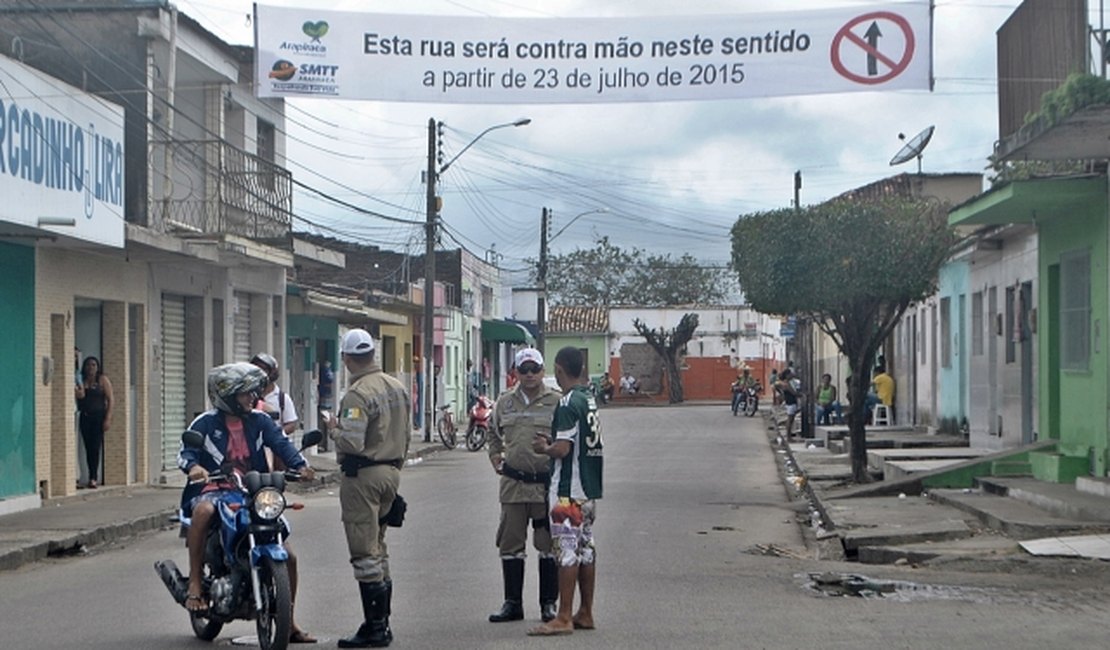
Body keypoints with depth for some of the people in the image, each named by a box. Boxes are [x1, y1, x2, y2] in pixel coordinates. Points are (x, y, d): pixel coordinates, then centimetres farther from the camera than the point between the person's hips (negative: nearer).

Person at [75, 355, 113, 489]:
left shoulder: (103, 380, 2)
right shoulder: (81, 381, 12)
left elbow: (110, 400, -3)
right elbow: (79, 400, 12)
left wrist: (108, 418, -11)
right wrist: (78, 394, -12)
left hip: (98, 416, -4)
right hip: (85, 417, 4)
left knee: (96, 447, -10)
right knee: (88, 447, 2)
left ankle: (93, 478, -11)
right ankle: (93, 477, 7)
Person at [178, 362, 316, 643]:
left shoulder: (259, 420, 9)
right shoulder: (206, 423, -1)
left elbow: (281, 443, -3)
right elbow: (186, 451, -11)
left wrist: (300, 465, -23)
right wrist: (193, 467, -35)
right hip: (214, 490, -4)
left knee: (287, 557, -2)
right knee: (203, 511, -42)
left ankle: (288, 622, 15)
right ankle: (195, 583, -31)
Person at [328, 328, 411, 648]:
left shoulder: (358, 394, -18)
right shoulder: (398, 388, 10)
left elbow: (351, 443, -24)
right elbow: (407, 434, 15)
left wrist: (334, 429, -4)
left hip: (363, 476, -9)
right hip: (391, 472, 9)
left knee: (365, 553, -4)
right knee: (378, 549, 17)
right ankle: (382, 622, 22)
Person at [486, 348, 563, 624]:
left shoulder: (556, 401, -2)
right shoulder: (505, 402, 10)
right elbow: (494, 432, 27)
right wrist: (495, 454, 15)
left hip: (546, 483, -4)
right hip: (513, 482, 4)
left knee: (548, 545, 4)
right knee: (510, 544, 7)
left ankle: (549, 603, 13)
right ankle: (512, 603, 16)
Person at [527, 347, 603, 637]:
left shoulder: (568, 404, -16)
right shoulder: (590, 400, 12)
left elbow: (562, 449, -21)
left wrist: (543, 447, -1)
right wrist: (552, 441, 18)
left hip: (568, 490, -9)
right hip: (590, 487, 9)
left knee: (567, 550, -7)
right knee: (586, 549, 12)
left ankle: (564, 618, -7)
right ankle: (585, 613, 18)